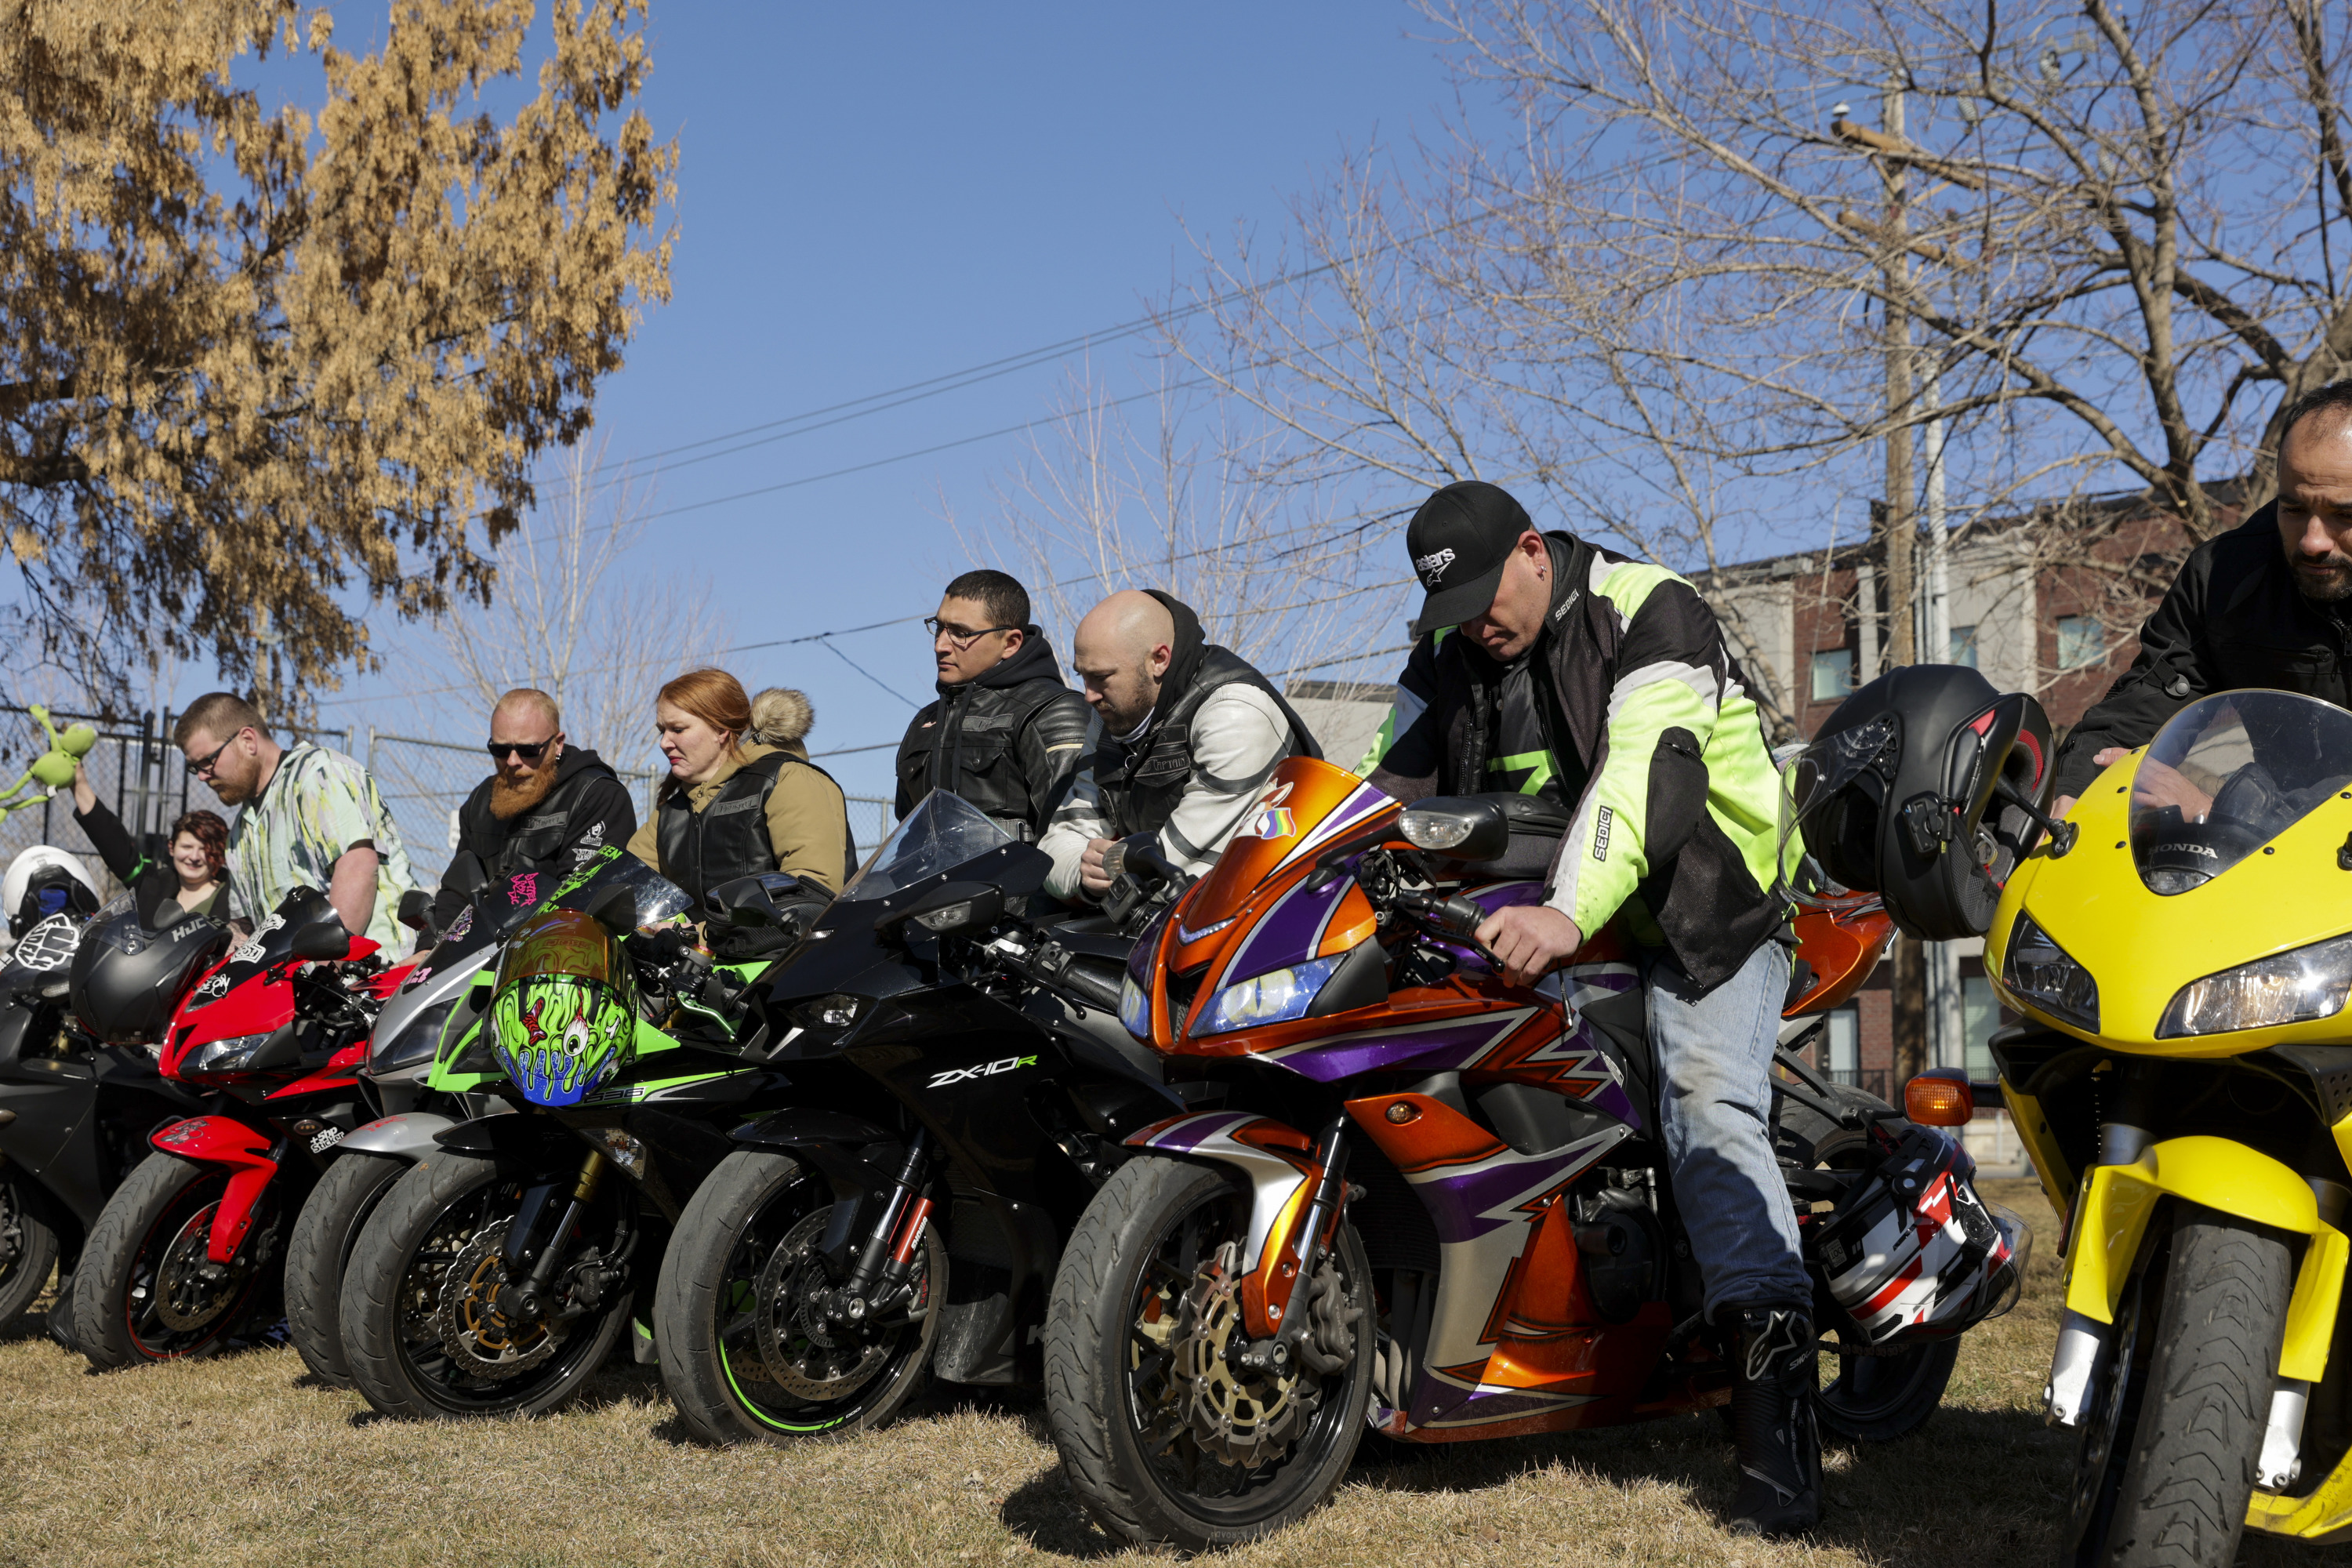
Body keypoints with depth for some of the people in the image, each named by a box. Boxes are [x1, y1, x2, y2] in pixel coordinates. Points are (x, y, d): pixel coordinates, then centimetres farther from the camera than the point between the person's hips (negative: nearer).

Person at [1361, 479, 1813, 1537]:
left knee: (1709, 1109, -23)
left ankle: (1774, 1382, -31)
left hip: (1698, 906, -7)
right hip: (1532, 914, 7)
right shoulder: (1451, 653, 7)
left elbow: (1643, 773, -31)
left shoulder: (1653, 616, -16)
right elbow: (1392, 784, 9)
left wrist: (1570, 915, -45)